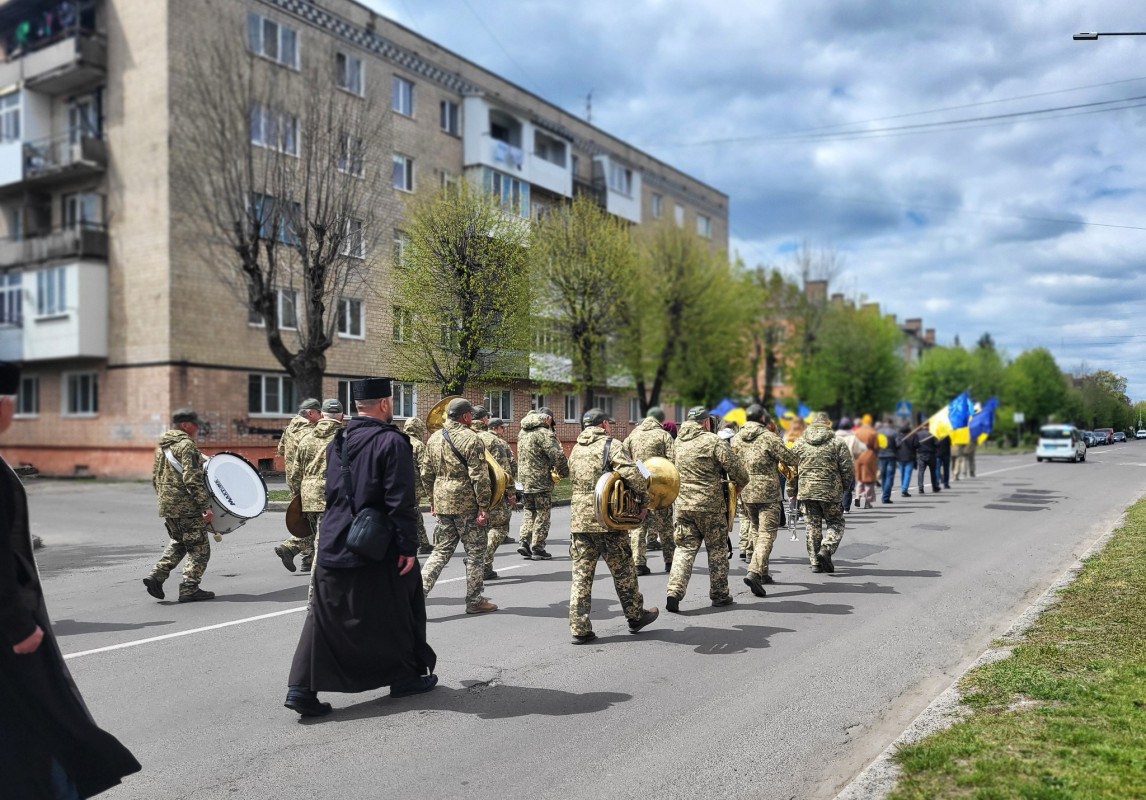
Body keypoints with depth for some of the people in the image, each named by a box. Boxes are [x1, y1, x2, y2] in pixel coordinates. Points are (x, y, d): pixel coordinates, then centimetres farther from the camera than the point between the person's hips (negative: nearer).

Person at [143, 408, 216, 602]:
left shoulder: (161, 447, 15)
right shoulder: (186, 445, -13)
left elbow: (155, 479, 20)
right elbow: (192, 479, -21)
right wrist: (206, 506, -22)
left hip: (166, 505, 9)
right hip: (187, 506, -9)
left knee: (178, 543, 23)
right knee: (199, 548, 1)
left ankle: (156, 576, 10)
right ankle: (190, 589, 0)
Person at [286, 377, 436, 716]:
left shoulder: (338, 441, 9)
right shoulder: (392, 441, -13)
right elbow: (400, 500, -17)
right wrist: (408, 545, -14)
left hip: (334, 545, 6)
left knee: (326, 615, 7)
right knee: (399, 609, 13)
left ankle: (302, 688, 2)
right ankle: (404, 676, 26)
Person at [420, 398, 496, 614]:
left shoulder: (434, 438, 8)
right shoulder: (471, 439, -13)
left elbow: (426, 473, 13)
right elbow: (479, 476, -17)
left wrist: (434, 498, 23)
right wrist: (483, 506, -13)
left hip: (442, 502, 6)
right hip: (466, 503, -6)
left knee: (442, 549, 15)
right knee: (475, 550, 6)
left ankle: (420, 589, 3)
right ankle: (474, 601, 13)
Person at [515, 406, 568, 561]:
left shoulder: (522, 433, 12)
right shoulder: (544, 433, -14)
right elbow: (558, 456, -20)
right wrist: (564, 472, -4)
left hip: (524, 478, 7)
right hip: (541, 480, -7)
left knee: (528, 512, 18)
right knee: (542, 515, 3)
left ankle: (524, 542, 9)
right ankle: (538, 549, 6)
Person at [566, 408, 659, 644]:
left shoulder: (576, 449, 16)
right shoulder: (611, 445, -7)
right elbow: (632, 474, -19)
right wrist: (644, 498, -7)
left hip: (578, 518, 6)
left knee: (581, 575, 6)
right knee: (623, 571, 11)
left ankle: (579, 628, 4)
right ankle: (636, 616, 27)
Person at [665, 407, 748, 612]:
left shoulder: (678, 442, 9)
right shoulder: (713, 441, -10)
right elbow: (736, 467, -12)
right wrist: (740, 485, 7)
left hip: (683, 505, 5)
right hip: (711, 505, -5)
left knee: (685, 548, 7)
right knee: (717, 549, 10)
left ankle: (674, 591, -7)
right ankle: (719, 594, 18)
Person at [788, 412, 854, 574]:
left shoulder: (799, 444, 5)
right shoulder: (837, 443, -2)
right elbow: (847, 469, -3)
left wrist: (792, 491, 15)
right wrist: (844, 486, 14)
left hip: (806, 491, 3)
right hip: (831, 492, -3)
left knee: (813, 526, 11)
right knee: (835, 524, 11)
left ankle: (815, 562, 10)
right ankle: (826, 550, -11)